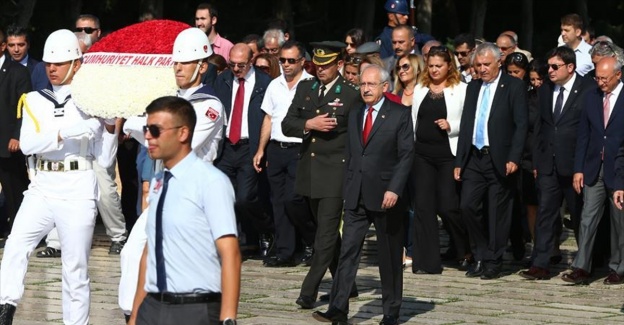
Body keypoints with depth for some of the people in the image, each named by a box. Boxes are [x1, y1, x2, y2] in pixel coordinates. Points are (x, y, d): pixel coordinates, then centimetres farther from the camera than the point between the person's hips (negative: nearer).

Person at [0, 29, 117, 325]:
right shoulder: (34, 100, 10)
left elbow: (105, 160, 2)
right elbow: (27, 144, -7)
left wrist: (109, 127, -14)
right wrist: (65, 133, -20)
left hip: (78, 193, -2)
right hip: (42, 189, 2)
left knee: (75, 269, 0)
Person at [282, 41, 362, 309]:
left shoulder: (351, 95, -5)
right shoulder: (305, 88, 11)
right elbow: (287, 125, 6)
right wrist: (309, 124, -11)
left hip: (335, 172, -6)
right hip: (309, 172, 6)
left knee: (326, 234, -9)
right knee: (326, 231, 14)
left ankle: (309, 291, -9)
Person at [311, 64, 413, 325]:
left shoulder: (400, 115, -4)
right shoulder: (354, 115, 12)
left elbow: (406, 155, -8)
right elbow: (350, 155, 15)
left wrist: (394, 189, -16)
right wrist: (348, 189, 9)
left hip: (385, 196, -4)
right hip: (356, 196, 4)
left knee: (390, 257, 6)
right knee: (348, 252, -4)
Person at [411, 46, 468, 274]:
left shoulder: (461, 90, -1)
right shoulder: (420, 89, 12)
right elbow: (413, 120, 15)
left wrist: (451, 126, -19)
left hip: (449, 154, -4)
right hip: (422, 154, 4)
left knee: (448, 206, -5)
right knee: (423, 206, 2)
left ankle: (465, 252, 18)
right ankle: (427, 261, 7)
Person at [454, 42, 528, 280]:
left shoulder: (514, 87, -3)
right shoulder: (473, 87, 14)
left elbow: (521, 125, -7)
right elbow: (465, 125, 15)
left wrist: (514, 158, -16)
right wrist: (459, 161, 11)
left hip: (500, 160, -5)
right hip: (474, 158, 5)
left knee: (498, 213, 1)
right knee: (467, 205, -3)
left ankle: (493, 262, 11)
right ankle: (481, 256, 13)